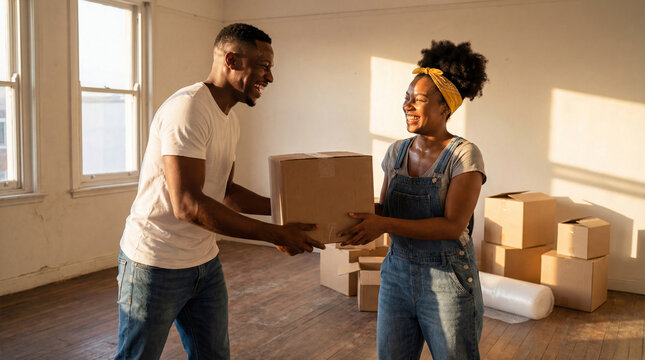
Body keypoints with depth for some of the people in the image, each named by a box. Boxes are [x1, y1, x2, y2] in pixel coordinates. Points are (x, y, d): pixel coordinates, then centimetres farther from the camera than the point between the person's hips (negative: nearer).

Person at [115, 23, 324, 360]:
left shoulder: (230, 120, 8)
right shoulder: (187, 109, -23)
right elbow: (187, 204, -30)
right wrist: (276, 234, -26)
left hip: (205, 262, 9)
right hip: (156, 265, -8)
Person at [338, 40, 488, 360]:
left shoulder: (464, 156, -13)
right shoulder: (397, 152, 5)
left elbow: (453, 225, -20)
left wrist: (385, 225, -26)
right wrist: (364, 222, -11)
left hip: (447, 282, -5)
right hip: (397, 274, 6)